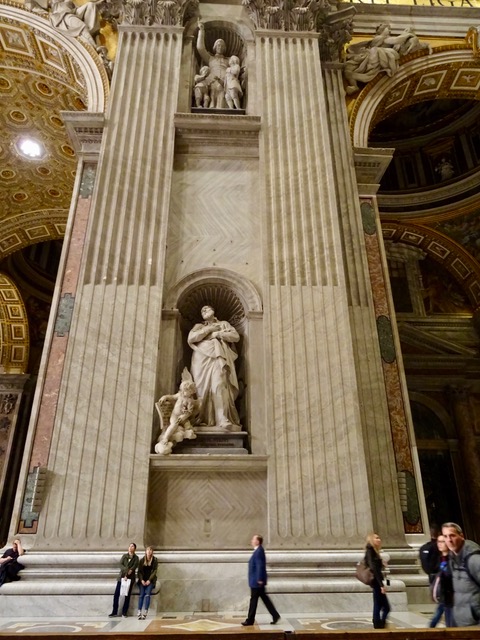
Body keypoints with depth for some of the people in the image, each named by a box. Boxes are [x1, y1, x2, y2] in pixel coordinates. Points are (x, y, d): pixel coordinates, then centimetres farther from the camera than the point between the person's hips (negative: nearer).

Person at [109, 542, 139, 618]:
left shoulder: (136, 558, 3)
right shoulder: (124, 555, 10)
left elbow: (133, 568, -8)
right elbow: (120, 564, -3)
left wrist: (127, 576, -20)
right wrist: (127, 570, -21)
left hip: (130, 578, -2)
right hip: (121, 576, 2)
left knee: (127, 595, -1)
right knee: (116, 594, -3)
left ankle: (124, 612, 9)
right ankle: (114, 612, 7)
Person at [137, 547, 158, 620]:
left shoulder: (155, 560, 2)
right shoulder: (142, 560, 7)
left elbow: (154, 571, -3)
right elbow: (139, 571, 4)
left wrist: (149, 580, -13)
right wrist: (141, 580, -11)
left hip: (150, 580, -1)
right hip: (142, 580, 1)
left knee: (147, 594, -21)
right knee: (141, 594, -19)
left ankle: (145, 612, -25)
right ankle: (139, 612, -22)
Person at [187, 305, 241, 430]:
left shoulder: (224, 323, 26)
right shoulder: (198, 326, 25)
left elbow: (236, 336, 9)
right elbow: (191, 338, 4)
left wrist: (217, 334, 2)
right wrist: (209, 329, 2)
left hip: (218, 358, -2)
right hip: (202, 359, 2)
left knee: (219, 385, -21)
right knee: (203, 388, -11)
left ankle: (224, 420, -32)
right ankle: (203, 421, -11)